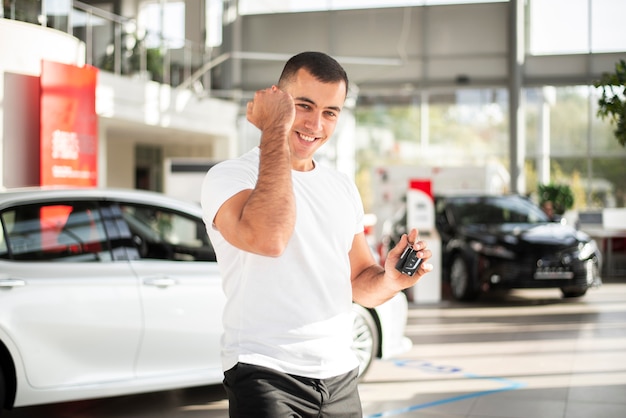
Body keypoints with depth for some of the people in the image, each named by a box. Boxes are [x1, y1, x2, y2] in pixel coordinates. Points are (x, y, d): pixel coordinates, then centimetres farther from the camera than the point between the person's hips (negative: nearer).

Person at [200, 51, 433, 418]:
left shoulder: (343, 188, 14)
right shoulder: (229, 176, -8)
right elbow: (267, 238, -29)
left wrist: (390, 279, -5)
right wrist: (276, 129, -22)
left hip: (341, 377, 6)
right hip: (267, 376, -6)